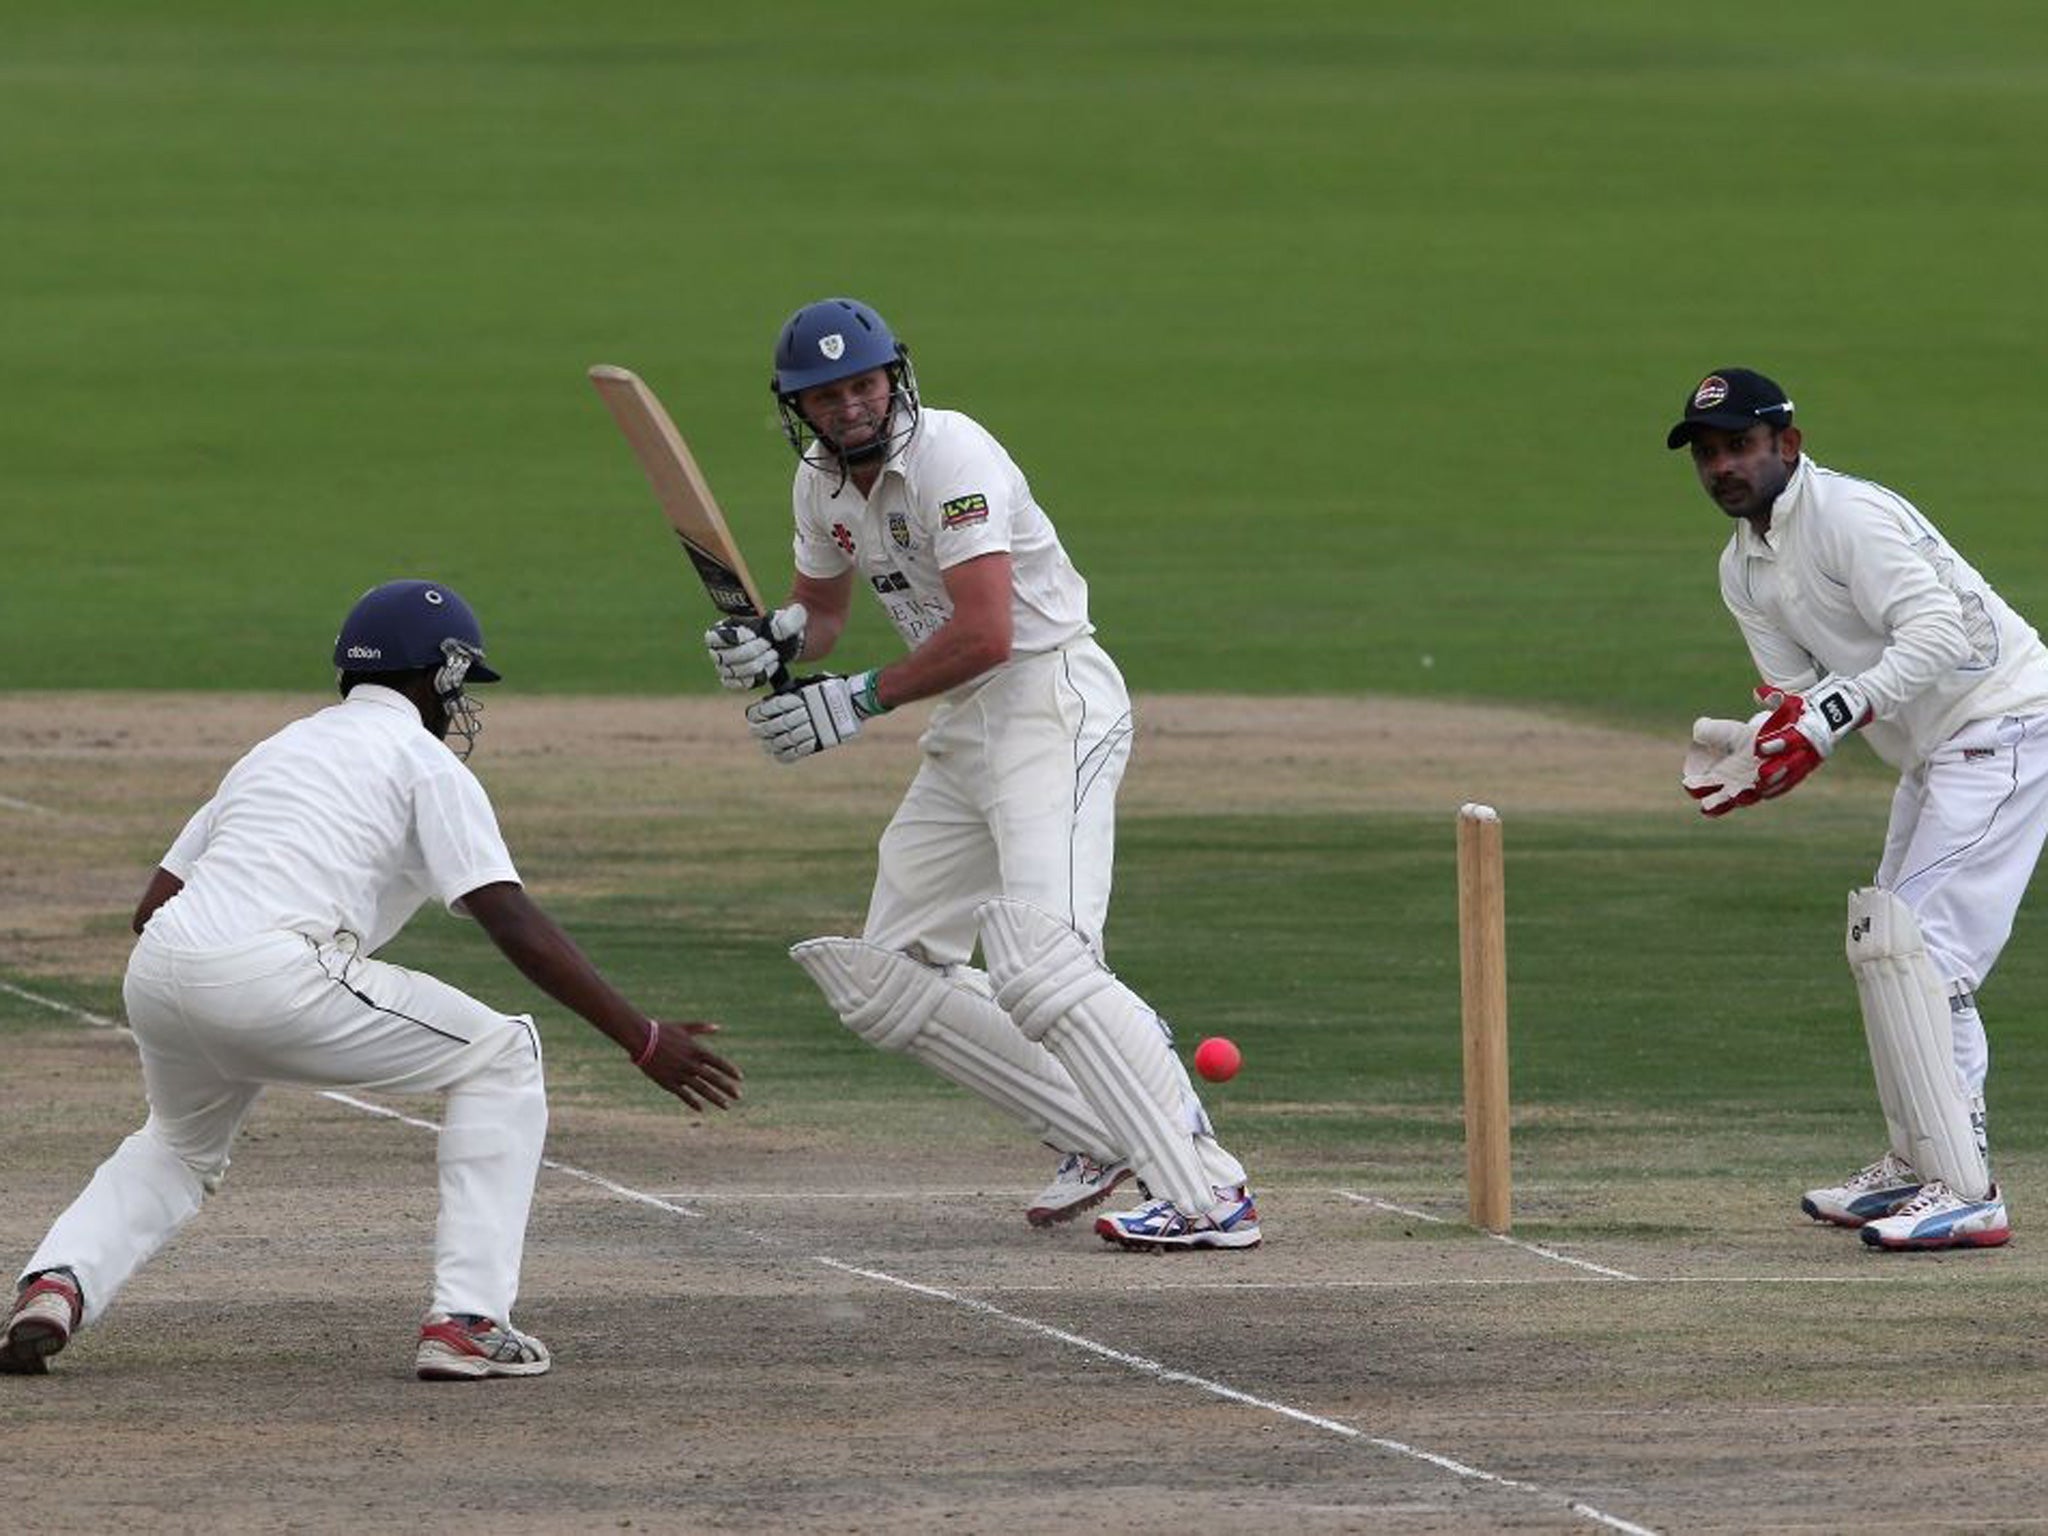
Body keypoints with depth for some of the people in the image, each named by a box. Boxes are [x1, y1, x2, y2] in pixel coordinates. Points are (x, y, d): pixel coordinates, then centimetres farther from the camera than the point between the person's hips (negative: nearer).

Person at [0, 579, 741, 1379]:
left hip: (153, 976, 7)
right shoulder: (425, 762, 10)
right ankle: (465, 1319, 0)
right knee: (501, 1054, 10)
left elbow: (155, 903, 26)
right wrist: (643, 1040, -2)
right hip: (274, 978, -7)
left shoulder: (279, 746, 30)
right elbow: (515, 925, -2)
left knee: (179, 1148, 35)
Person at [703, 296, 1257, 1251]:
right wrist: (775, 640, 2)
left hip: (1054, 700, -10)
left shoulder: (949, 457, -18)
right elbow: (822, 610, 25)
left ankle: (1207, 1195, -30)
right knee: (886, 977, 8)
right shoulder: (822, 483, 10)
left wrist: (861, 701, -20)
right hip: (963, 733, 10)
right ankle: (1099, 1135, 12)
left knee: (1038, 958, -26)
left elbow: (985, 634, -25)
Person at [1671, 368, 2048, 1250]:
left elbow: (1938, 634, -28)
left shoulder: (1848, 515, -18)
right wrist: (1757, 750, -14)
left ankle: (1965, 1194, -20)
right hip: (1934, 752, 11)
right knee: (1883, 943, 20)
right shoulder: (1744, 570, 12)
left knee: (1916, 948, -18)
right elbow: (1799, 696, 8)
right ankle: (1915, 1168, 32)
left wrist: (1830, 715, -34)